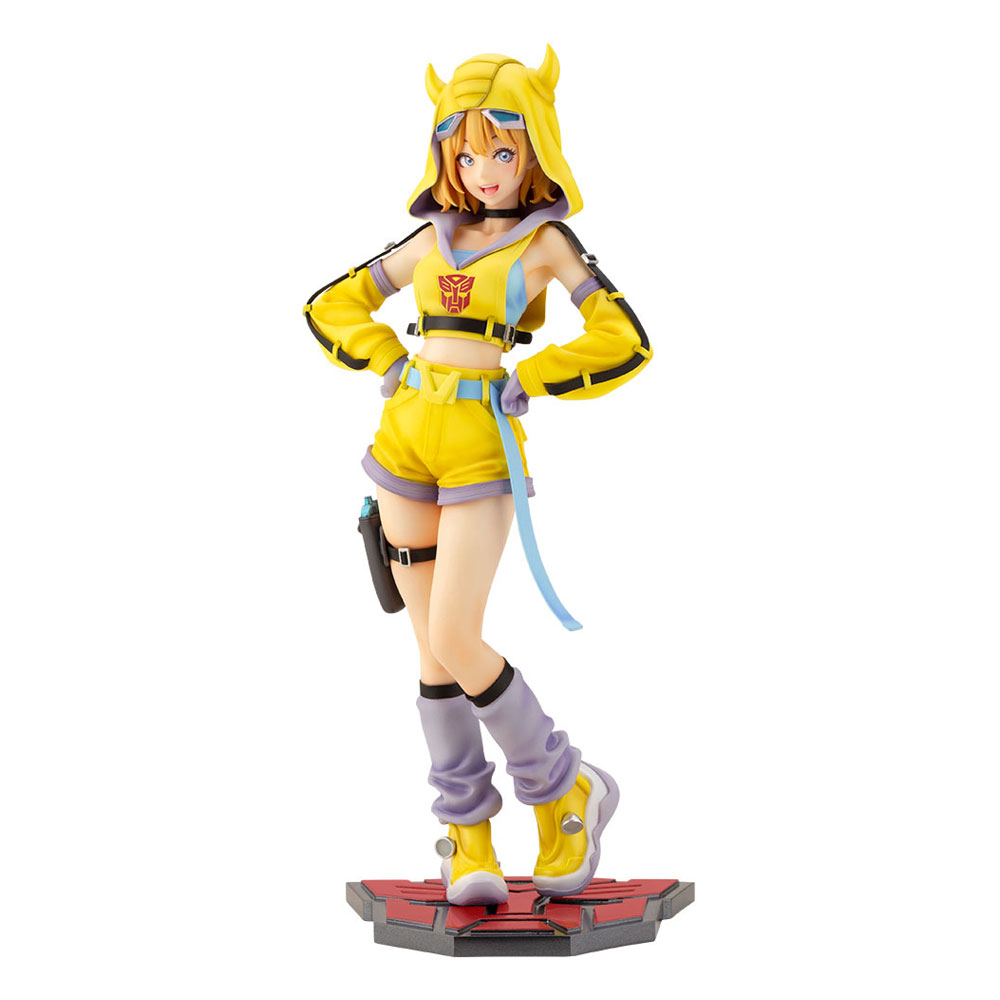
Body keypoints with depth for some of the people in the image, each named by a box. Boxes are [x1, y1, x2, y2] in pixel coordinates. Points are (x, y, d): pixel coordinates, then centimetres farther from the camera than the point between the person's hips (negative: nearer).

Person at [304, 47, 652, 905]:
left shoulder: (547, 239, 2)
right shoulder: (433, 238, 14)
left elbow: (625, 344, -7)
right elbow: (331, 307, 21)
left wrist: (523, 383, -7)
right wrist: (391, 364, 5)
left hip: (483, 448, -5)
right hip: (406, 437, 5)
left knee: (456, 642, -13)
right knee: (433, 648, 5)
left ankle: (567, 790, 9)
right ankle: (469, 835, 14)